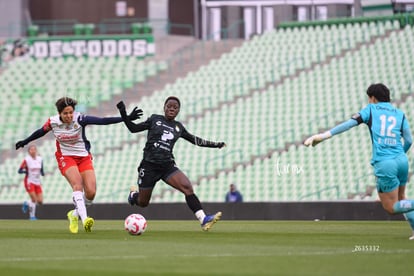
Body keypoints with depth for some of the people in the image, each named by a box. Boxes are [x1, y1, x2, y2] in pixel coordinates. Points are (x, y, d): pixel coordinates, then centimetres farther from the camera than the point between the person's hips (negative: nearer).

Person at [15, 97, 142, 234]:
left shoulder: (80, 119, -17)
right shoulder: (53, 122, -11)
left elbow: (103, 121, -25)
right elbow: (41, 132, 11)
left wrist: (127, 118, -34)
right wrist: (25, 141, 25)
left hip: (84, 157, 1)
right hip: (66, 157, -1)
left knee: (91, 192, -12)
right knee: (77, 184, -28)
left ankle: (75, 214, 17)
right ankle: (84, 219, -41)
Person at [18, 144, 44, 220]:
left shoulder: (40, 159, 6)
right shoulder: (26, 160, -8)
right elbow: (19, 171, -7)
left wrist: (42, 173, -6)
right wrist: (26, 171, -20)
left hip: (37, 182, 5)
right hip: (29, 182, -5)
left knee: (40, 201, -1)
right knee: (34, 199, -14)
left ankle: (27, 204, 26)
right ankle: (32, 216, 3)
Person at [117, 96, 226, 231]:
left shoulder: (178, 127, 11)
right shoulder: (155, 119, 4)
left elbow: (195, 140, 21)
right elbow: (133, 128, 7)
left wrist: (215, 144, 21)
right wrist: (123, 114, -6)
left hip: (168, 166, 2)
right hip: (149, 165, -2)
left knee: (187, 187, -24)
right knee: (143, 203, 5)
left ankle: (203, 220, -32)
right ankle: (134, 194, 44)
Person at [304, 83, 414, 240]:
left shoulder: (371, 110, 7)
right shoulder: (400, 114, 15)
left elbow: (349, 124, -4)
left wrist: (324, 135, -8)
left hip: (384, 164, -5)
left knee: (391, 207, 3)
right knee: (400, 199, 24)